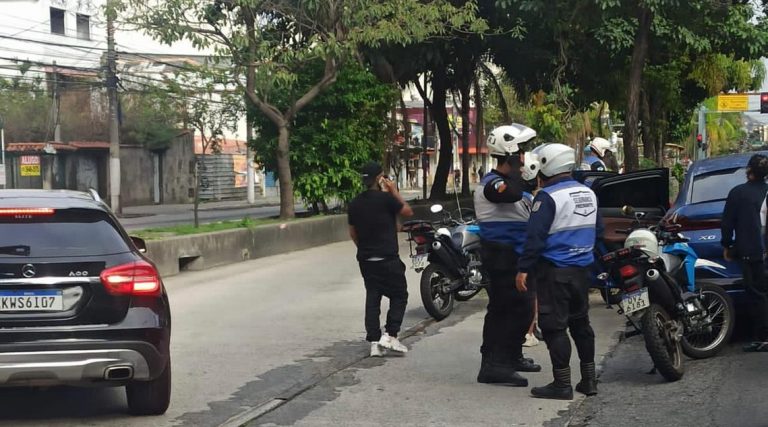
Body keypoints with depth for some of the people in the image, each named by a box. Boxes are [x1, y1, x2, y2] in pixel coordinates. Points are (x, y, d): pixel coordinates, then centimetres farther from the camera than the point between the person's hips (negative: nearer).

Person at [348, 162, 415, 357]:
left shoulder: (355, 203, 7)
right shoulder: (385, 198, -13)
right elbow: (408, 211, -1)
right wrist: (395, 192, 4)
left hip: (365, 259, 6)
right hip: (388, 259, -6)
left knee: (372, 298, 8)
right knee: (399, 296, 5)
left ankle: (374, 342, 5)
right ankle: (390, 335, -6)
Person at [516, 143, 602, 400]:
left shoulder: (547, 197, -14)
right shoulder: (588, 193, 11)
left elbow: (536, 237, -19)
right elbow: (597, 230, 20)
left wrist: (524, 269, -15)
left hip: (554, 271, -8)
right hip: (582, 269, 8)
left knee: (554, 325, -3)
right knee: (580, 322, 16)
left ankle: (562, 384, -3)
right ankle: (589, 380, 19)